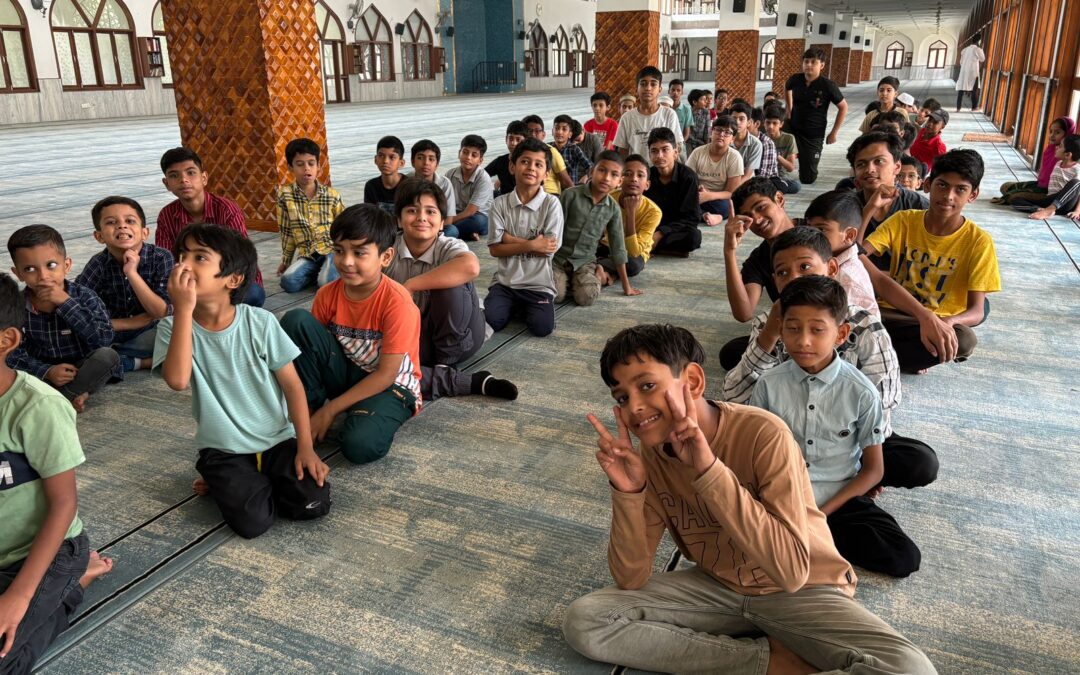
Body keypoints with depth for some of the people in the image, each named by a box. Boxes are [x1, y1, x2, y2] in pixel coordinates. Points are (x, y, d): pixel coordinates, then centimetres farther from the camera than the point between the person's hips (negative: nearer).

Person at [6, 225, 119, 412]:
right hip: (43, 371, 2)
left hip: (84, 369, -2)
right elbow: (13, 355, -8)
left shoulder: (84, 296, -15)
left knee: (108, 355, -30)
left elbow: (105, 338, -27)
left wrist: (66, 302, -30)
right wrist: (46, 371, -27)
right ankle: (73, 395, -20)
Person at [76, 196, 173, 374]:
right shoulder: (99, 264, -10)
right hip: (110, 336, 1)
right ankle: (142, 362, -13)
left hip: (148, 335, -1)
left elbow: (164, 313, -20)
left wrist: (132, 273, -28)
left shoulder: (161, 258, -14)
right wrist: (133, 322, -17)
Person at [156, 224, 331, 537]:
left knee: (313, 503, -16)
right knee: (252, 521, -22)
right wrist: (183, 309, -28)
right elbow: (177, 380, -28)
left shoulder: (261, 322, -9)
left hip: (278, 440, 1)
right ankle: (226, 480, 13)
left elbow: (292, 384, -5)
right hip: (223, 450, -1)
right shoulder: (172, 327, -8)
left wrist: (305, 447, -10)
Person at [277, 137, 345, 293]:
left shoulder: (332, 195, -1)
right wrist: (285, 261, 12)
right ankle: (318, 272, 4)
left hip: (332, 249, -2)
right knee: (288, 282, -24)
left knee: (326, 283, -29)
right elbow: (287, 232, 7)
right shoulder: (285, 195, 0)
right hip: (307, 254, 2)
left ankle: (326, 272, 6)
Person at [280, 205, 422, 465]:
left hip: (390, 386, -4)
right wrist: (317, 407, -14)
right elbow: (310, 344, 0)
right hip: (346, 374, 5)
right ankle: (311, 405, -5)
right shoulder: (328, 294, -8)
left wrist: (330, 410, -19)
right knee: (296, 319, -18)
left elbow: (386, 374, -20)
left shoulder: (397, 302, -23)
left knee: (360, 445, -35)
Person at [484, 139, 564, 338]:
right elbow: (495, 249, -5)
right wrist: (531, 245, -16)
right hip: (505, 281, 2)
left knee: (542, 328, -21)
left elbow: (549, 249, -11)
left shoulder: (551, 203, -6)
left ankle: (526, 306, 12)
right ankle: (514, 306, 13)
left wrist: (510, 238, -10)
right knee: (489, 322, -20)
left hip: (538, 284, -1)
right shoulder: (500, 203, 0)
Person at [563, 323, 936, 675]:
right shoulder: (649, 456, -11)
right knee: (583, 620, -15)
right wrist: (628, 491, -26)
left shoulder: (763, 434, -26)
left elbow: (792, 571, -33)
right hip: (716, 587, 5)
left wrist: (708, 468, -37)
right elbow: (631, 579, -11)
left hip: (805, 591, -4)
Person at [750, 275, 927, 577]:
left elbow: (874, 469, -3)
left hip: (839, 497, 1)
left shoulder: (861, 392, -9)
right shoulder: (769, 384, -7)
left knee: (904, 558, -19)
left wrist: (822, 513, -13)